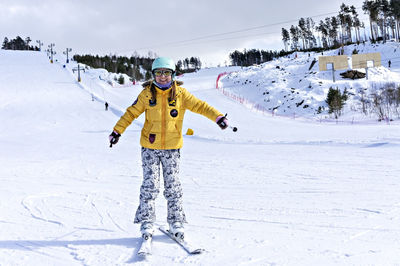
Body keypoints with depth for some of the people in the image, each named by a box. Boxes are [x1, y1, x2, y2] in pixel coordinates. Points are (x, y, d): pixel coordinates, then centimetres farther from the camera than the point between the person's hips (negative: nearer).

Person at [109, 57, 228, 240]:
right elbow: (131, 113, 6)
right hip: (150, 146, 0)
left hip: (172, 147, 1)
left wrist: (218, 117, -18)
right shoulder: (147, 94, 0)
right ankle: (146, 222, 9)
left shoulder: (180, 94, -1)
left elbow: (199, 106, -5)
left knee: (173, 185, 4)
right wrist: (117, 131, 2)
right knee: (150, 185, -3)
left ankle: (176, 221, 16)